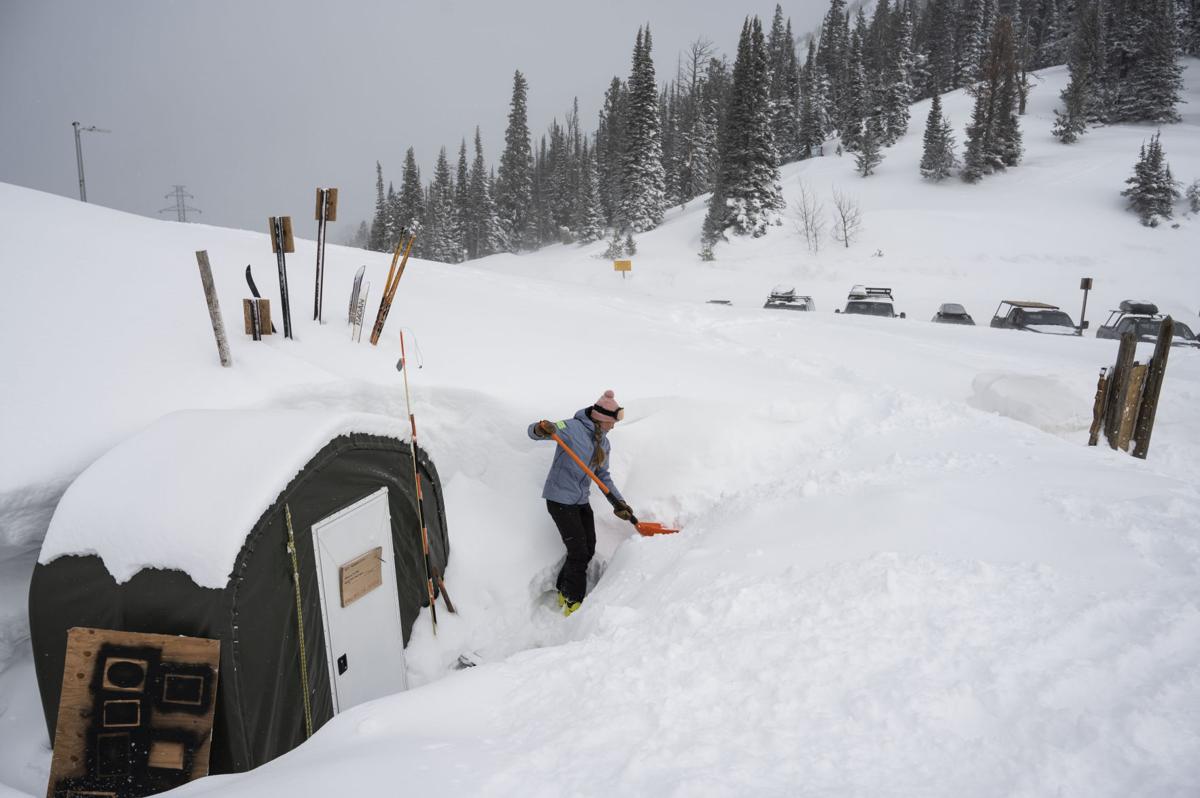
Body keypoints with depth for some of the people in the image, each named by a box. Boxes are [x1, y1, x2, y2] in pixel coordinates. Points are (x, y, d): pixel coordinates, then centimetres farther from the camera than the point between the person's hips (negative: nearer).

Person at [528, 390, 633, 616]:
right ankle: (573, 603, 12)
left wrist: (618, 501, 2)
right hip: (560, 500, -8)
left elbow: (603, 476, 13)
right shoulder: (572, 427, -17)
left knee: (588, 550, 12)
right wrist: (540, 429, -47)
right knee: (579, 553, -5)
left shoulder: (604, 443, 7)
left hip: (581, 501, 8)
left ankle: (564, 592, 31)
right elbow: (532, 432, -23)